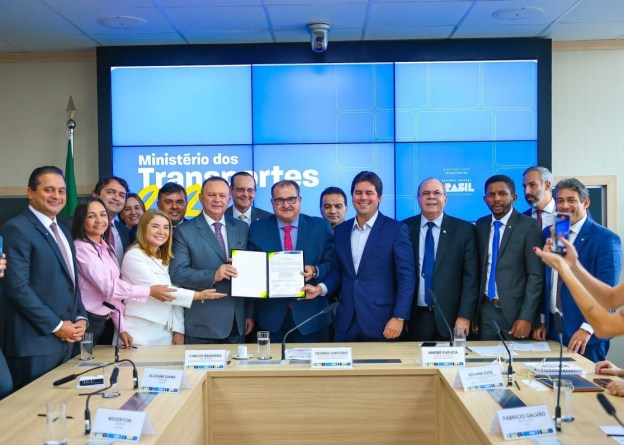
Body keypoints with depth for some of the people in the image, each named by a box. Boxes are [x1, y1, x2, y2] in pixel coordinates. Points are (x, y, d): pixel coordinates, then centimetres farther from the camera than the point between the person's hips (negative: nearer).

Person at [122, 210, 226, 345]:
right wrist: (199, 295, -17)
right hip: (139, 333, -6)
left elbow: (174, 294, 7)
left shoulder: (165, 259, 15)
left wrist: (178, 330, -2)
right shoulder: (133, 256, -9)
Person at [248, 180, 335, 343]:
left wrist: (315, 271, -18)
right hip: (271, 317, 0)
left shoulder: (320, 227, 3)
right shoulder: (257, 229, 4)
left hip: (310, 316, 0)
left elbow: (332, 264, 2)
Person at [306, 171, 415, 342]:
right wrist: (321, 288, -2)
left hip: (381, 322, -4)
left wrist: (399, 317, -13)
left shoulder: (396, 229, -4)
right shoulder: (341, 230, 11)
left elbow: (406, 276, -7)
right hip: (346, 321, 4)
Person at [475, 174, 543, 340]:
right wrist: (473, 309, 8)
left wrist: (526, 317, -15)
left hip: (515, 311, -4)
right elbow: (479, 268, 11)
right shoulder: (481, 225, 7)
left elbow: (536, 275, -10)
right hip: (486, 310, 4)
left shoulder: (528, 226, -7)